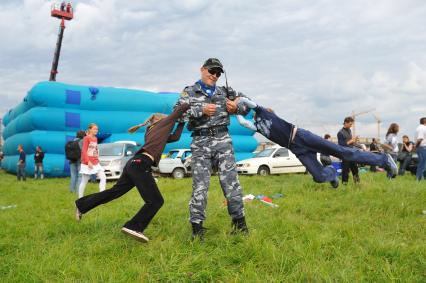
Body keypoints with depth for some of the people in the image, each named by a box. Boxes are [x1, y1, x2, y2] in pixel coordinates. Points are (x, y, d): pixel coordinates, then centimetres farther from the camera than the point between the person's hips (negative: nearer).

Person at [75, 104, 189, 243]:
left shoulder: (152, 132, 29)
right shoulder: (162, 123, 9)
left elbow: (175, 137, 26)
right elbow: (180, 109, 8)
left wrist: (182, 121, 28)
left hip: (134, 163, 9)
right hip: (140, 165, -9)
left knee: (114, 192, 19)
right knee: (156, 201, -5)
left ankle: (81, 205, 28)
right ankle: (134, 227, -13)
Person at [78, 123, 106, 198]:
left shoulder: (95, 139, 11)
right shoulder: (86, 138, -10)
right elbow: (84, 151, -14)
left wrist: (97, 160, 10)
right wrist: (88, 162, -21)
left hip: (96, 163, 7)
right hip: (87, 163, -7)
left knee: (103, 178, -4)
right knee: (84, 181, 2)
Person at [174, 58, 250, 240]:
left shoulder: (224, 92, 13)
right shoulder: (189, 92, 8)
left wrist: (236, 108, -2)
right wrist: (201, 110, -16)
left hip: (223, 140, 2)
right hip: (200, 143, -1)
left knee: (230, 181, 0)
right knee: (200, 185, -2)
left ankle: (239, 222, 11)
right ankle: (197, 227, 4)